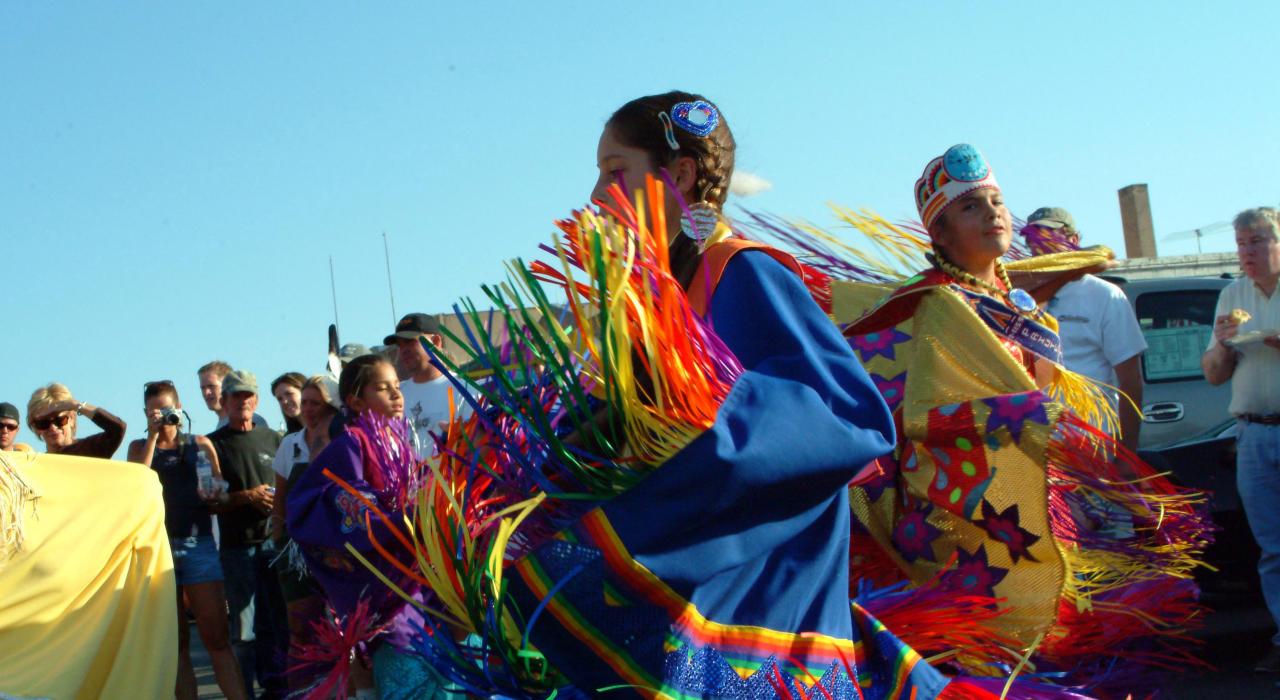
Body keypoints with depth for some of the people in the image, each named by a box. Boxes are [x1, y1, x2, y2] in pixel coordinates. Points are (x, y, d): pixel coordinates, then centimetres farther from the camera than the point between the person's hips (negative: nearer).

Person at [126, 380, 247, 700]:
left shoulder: (200, 444, 11)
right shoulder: (139, 447, 12)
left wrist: (214, 494, -12)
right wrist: (153, 437, -7)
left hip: (199, 544, -1)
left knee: (216, 638, -6)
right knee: (177, 642, 5)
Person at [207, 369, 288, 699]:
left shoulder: (271, 438, 12)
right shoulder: (213, 445, 3)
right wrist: (246, 497, -14)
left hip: (274, 539, 3)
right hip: (237, 546, -3)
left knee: (281, 622, 5)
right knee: (245, 629, -2)